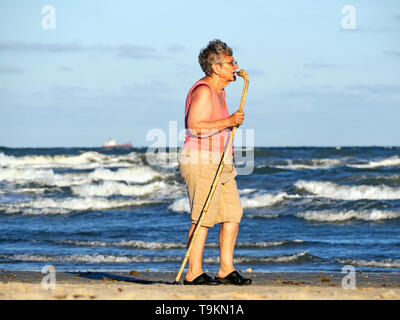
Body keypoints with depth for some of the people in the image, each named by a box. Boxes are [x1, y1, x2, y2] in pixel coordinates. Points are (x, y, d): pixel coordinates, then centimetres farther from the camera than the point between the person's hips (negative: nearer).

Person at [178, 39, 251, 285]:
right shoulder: (203, 91, -15)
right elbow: (195, 127, -25)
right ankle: (194, 274, -4)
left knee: (233, 215, 6)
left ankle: (226, 270, 11)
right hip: (201, 163, -10)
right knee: (203, 219, -9)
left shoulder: (219, 91, 16)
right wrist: (228, 122, -22)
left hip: (220, 164, 10)